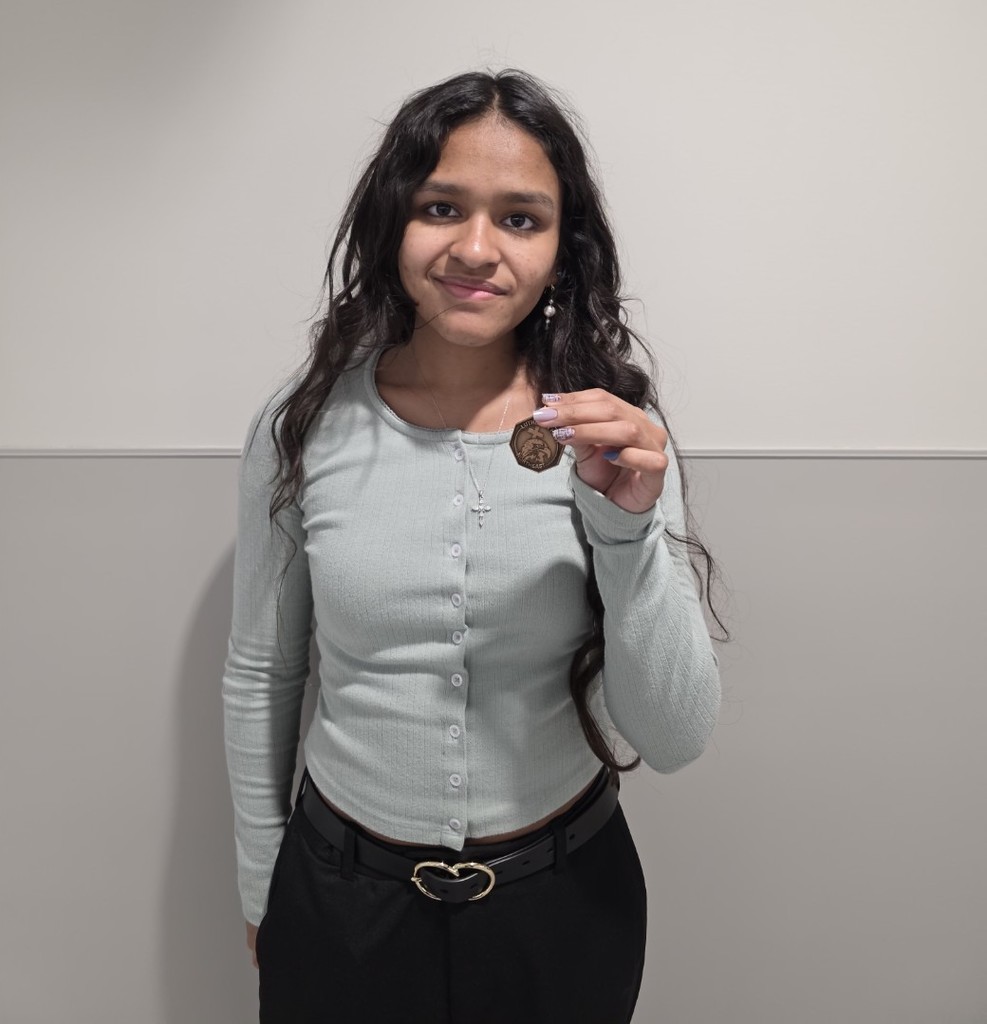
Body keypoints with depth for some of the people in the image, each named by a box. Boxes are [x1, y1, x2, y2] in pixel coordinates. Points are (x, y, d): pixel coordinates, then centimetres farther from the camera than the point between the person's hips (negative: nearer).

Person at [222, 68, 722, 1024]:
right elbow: (259, 676, 0)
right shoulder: (302, 425, -12)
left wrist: (628, 526, -29)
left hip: (564, 898, 1)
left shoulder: (613, 432, -13)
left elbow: (673, 739, -15)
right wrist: (260, 886, 9)